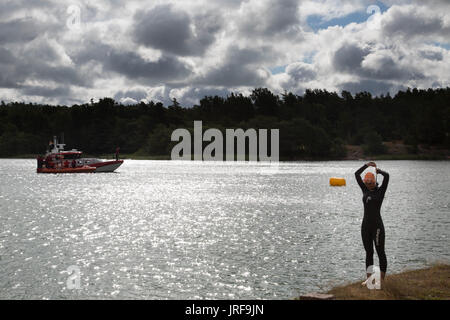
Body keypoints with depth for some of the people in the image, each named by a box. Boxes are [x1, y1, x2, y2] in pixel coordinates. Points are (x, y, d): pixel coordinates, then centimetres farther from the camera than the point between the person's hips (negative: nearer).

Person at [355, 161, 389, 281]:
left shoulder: (381, 191, -3)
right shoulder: (365, 190, 9)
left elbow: (386, 175, -16)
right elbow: (357, 174, 7)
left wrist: (378, 170, 2)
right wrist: (367, 165, 8)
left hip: (377, 225, -5)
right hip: (366, 225, 5)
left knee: (380, 252, 1)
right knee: (368, 253, 10)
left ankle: (382, 280, 6)